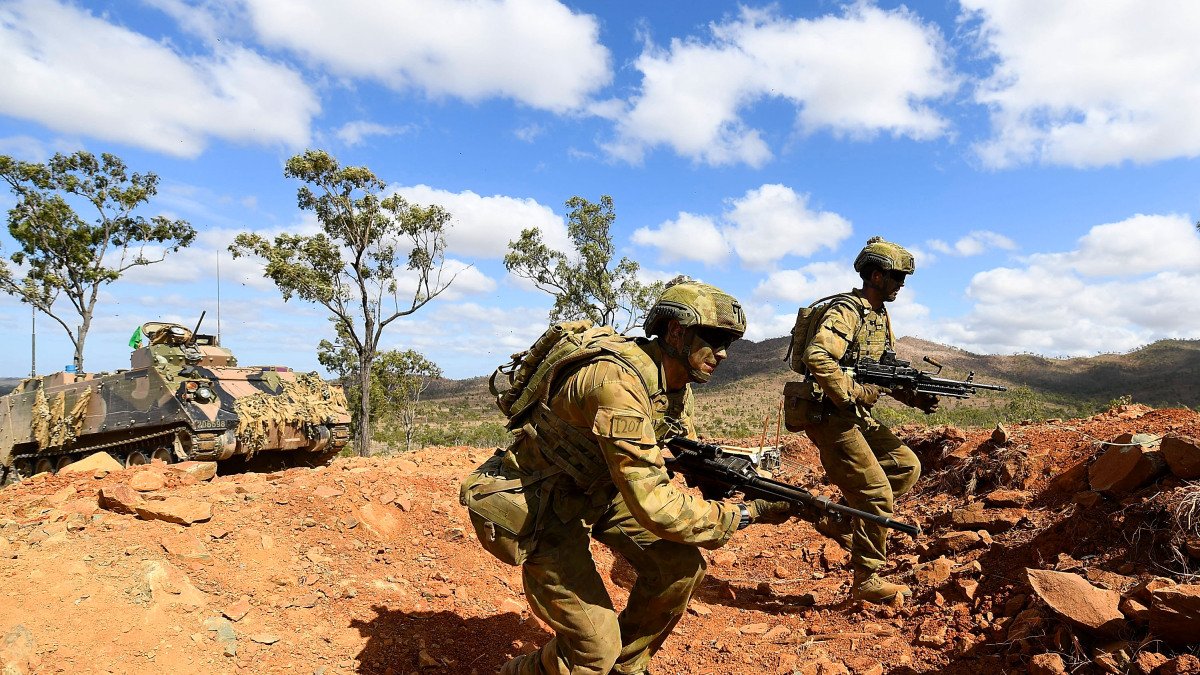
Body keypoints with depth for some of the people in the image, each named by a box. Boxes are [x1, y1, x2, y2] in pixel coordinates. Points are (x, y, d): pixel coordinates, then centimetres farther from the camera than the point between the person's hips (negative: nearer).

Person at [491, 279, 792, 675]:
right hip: (544, 504, -8)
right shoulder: (618, 381, -34)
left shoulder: (677, 383, -5)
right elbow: (654, 507, -37)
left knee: (681, 565, -3)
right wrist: (747, 514, -28)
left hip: (602, 490, 8)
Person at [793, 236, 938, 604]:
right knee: (878, 495, -6)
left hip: (859, 418, 10)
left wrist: (915, 397, 3)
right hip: (831, 418, -10)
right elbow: (816, 356, -32)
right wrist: (855, 393, -25)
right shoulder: (846, 311, -16)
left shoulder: (880, 316, 15)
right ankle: (867, 582, 9)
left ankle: (839, 519, 16)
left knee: (907, 467, 13)